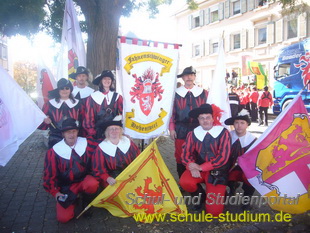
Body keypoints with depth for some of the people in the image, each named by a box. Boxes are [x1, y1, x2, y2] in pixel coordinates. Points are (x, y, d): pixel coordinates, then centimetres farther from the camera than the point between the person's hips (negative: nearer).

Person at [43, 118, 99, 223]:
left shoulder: (87, 144, -9)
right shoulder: (54, 151, -10)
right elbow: (50, 175, -4)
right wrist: (55, 192, -11)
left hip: (84, 180, 0)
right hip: (66, 187, 0)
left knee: (93, 184, -35)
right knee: (63, 217, -14)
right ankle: (74, 200, 19)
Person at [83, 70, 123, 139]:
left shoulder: (117, 97, 6)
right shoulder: (93, 97, 1)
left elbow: (123, 114, 4)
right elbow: (89, 116, 2)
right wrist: (91, 132, -2)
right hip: (98, 131, -1)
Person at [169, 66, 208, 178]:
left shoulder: (203, 93, 5)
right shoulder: (176, 93, 3)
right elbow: (171, 112, 4)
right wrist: (172, 129, 0)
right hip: (180, 131, 0)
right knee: (180, 158, 5)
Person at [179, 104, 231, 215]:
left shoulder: (223, 133, -12)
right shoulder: (193, 134, -4)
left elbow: (223, 157, -17)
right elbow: (186, 153, -2)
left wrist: (201, 167, -19)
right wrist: (193, 168, -22)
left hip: (217, 171, -3)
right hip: (199, 168, 3)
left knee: (214, 210, -11)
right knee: (185, 182, -28)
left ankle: (220, 194, 26)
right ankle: (201, 196, 7)